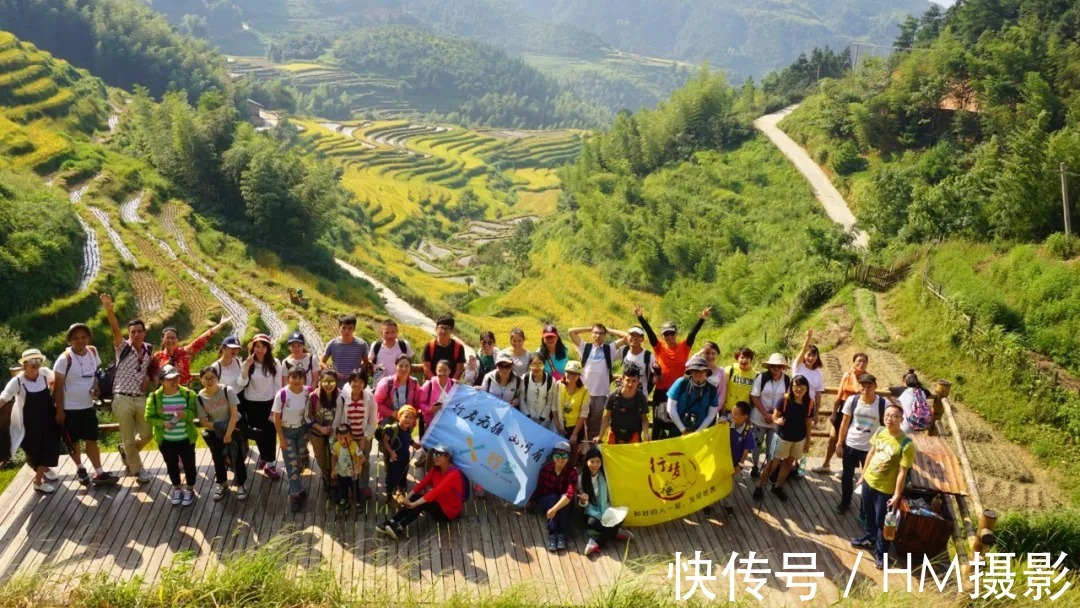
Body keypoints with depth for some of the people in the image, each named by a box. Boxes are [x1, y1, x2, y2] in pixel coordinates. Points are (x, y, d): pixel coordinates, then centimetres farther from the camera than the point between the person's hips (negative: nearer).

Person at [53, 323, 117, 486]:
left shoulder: (93, 352, -1)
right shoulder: (64, 359, -18)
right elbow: (58, 386, -13)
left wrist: (96, 387, -5)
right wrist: (59, 411, -13)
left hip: (88, 406, 4)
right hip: (69, 408, -4)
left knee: (91, 440, 6)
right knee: (73, 441, 11)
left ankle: (99, 473, 8)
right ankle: (80, 469, 31)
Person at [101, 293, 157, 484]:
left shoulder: (149, 350, 6)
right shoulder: (123, 347, -6)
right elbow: (115, 330, -25)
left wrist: (150, 377, 3)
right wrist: (109, 311, -43)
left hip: (141, 399, 4)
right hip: (123, 399, -4)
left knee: (146, 434, 10)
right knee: (129, 438, 4)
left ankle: (126, 452, 39)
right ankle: (138, 470, 20)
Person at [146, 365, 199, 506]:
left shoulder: (188, 394, -9)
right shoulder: (155, 397, -10)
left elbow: (195, 412, -4)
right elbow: (149, 417, -5)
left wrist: (186, 414, -26)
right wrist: (162, 423, -23)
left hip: (186, 439, 0)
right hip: (166, 440, 1)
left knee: (189, 464, 11)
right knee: (171, 465, 17)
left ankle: (189, 489, 32)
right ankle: (177, 488, 38)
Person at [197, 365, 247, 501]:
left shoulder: (227, 390, -20)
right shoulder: (200, 397, -13)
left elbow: (234, 414, -17)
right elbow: (203, 421, -8)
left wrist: (228, 434, -18)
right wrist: (220, 429, -17)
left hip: (234, 428, -2)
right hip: (214, 432, 2)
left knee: (237, 457, -1)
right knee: (218, 458, 12)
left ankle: (241, 485, 18)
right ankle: (222, 484, 33)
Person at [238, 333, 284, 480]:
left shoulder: (275, 363, -7)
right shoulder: (248, 364, -4)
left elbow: (278, 385, -3)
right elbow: (241, 384, -16)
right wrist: (246, 367, -27)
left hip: (269, 403, -1)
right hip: (252, 404, 1)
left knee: (270, 433, 4)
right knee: (259, 434, 10)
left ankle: (269, 462, 22)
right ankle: (268, 460, 31)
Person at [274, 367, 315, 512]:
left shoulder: (308, 392, -14)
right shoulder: (281, 395, -23)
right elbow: (276, 419, -14)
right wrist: (281, 438, -12)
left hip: (302, 430, 3)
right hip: (287, 431, -3)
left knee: (300, 460, 16)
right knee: (291, 463, 0)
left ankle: (294, 490, 37)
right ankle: (296, 493, 13)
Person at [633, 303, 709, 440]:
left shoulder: (684, 347, 1)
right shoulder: (659, 347, 1)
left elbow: (693, 333, -11)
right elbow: (649, 332, -11)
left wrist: (702, 319, -26)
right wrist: (640, 317, -24)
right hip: (661, 391, 0)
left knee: (676, 426, 8)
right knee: (658, 425, 7)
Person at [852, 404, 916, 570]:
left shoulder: (906, 444, -26)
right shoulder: (879, 432, -8)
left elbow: (902, 473, -20)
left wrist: (896, 496, -17)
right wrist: (863, 474, 14)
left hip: (885, 489, -6)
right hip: (869, 481, 6)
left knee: (881, 522, 10)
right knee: (868, 513, 27)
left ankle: (881, 553, 31)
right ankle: (869, 537, 52)